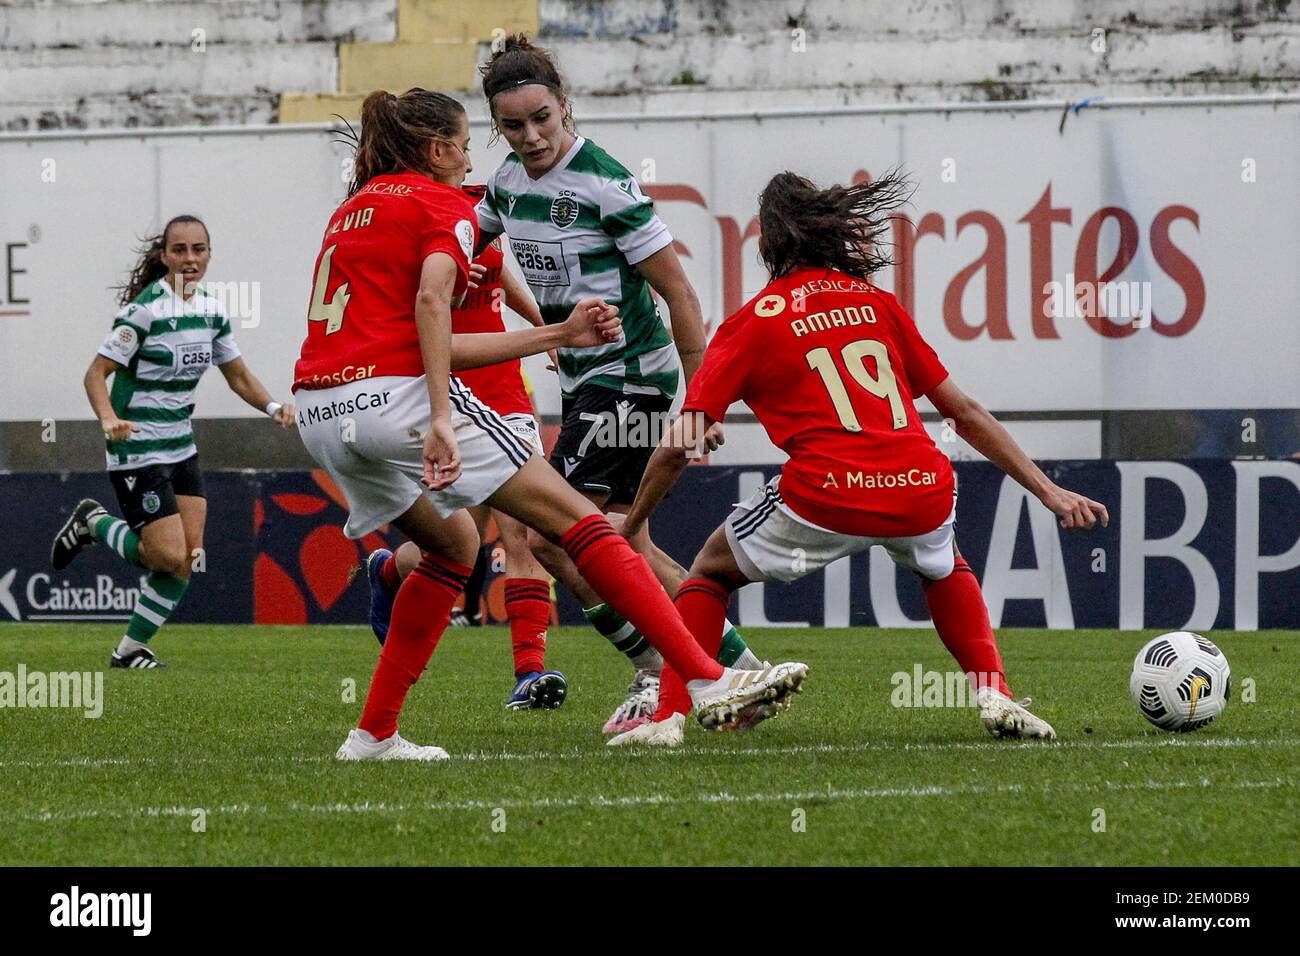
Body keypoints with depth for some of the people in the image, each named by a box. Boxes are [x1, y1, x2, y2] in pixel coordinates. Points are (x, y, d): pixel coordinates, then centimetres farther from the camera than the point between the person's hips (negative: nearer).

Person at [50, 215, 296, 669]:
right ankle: (94, 524, 14)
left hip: (180, 447, 7)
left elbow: (239, 376, 15)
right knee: (169, 557, -13)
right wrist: (110, 420, -33)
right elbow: (96, 373, -15)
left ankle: (131, 649, 13)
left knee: (190, 556, 0)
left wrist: (273, 406, -3)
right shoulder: (145, 309, -16)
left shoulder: (211, 310, 6)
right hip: (137, 450, -7)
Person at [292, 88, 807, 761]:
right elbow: (431, 300, -16)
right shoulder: (441, 203, 4)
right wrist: (440, 420, -24)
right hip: (396, 395, -8)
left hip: (318, 414, 8)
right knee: (575, 520, -5)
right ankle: (708, 683, -14)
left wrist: (557, 335, 27)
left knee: (452, 543, 28)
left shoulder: (354, 209, 27)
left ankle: (374, 734, 22)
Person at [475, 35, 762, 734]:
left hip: (631, 377, -8)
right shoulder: (509, 180, 4)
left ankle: (657, 669, -2)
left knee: (554, 537, -12)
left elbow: (678, 293, -16)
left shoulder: (604, 184, -19)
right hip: (582, 381, 8)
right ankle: (738, 668, 16)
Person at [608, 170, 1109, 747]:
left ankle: (667, 717, 9)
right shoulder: (877, 303, 19)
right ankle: (994, 695, 19)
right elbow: (965, 413, 20)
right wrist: (1050, 493, 25)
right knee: (944, 569, 38)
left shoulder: (752, 323, 11)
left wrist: (630, 526, 21)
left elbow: (677, 448, 7)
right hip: (921, 493, 3)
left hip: (826, 497, -3)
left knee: (710, 571, 23)